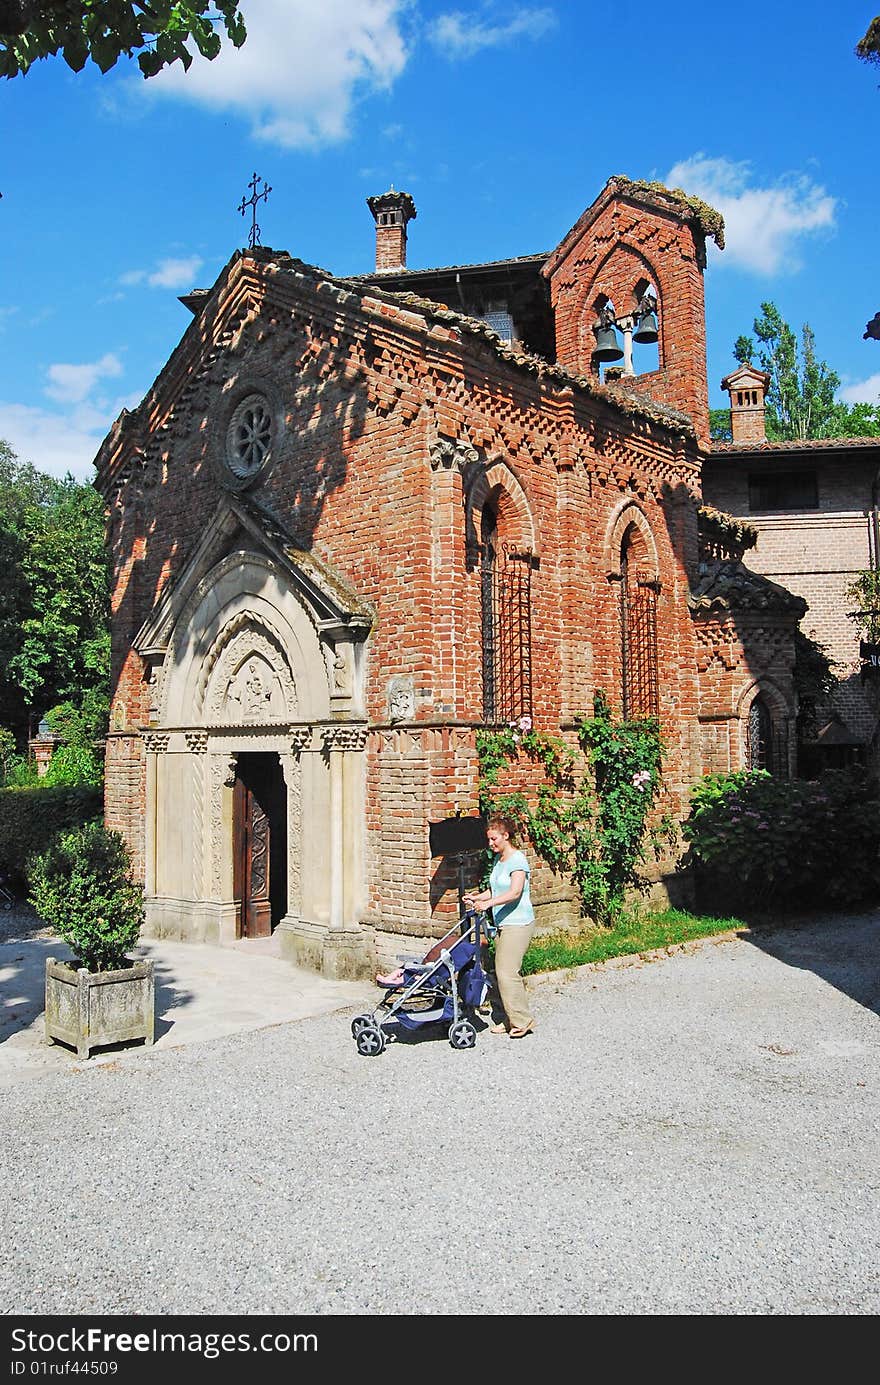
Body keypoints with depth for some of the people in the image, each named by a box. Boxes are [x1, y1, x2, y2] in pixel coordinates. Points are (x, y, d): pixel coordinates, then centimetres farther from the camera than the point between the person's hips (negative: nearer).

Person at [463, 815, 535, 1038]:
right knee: (502, 971, 8)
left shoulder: (517, 860, -14)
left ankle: (523, 1021, -1)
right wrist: (477, 898, 5)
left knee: (507, 972, -11)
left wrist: (489, 903, -35)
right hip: (503, 923, 9)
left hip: (518, 923, -9)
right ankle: (513, 1019, 16)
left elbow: (515, 892, -25)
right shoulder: (498, 859, 14)